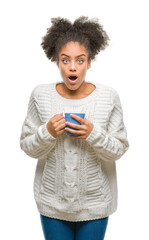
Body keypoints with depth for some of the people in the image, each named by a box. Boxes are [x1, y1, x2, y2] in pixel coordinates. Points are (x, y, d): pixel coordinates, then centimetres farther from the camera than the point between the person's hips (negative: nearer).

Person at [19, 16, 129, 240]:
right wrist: (47, 132, -22)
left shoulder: (109, 97, -11)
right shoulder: (40, 95, -9)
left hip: (95, 204, 0)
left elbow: (119, 150, -6)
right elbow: (27, 147, -3)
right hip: (52, 203, 1)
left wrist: (94, 134, -23)